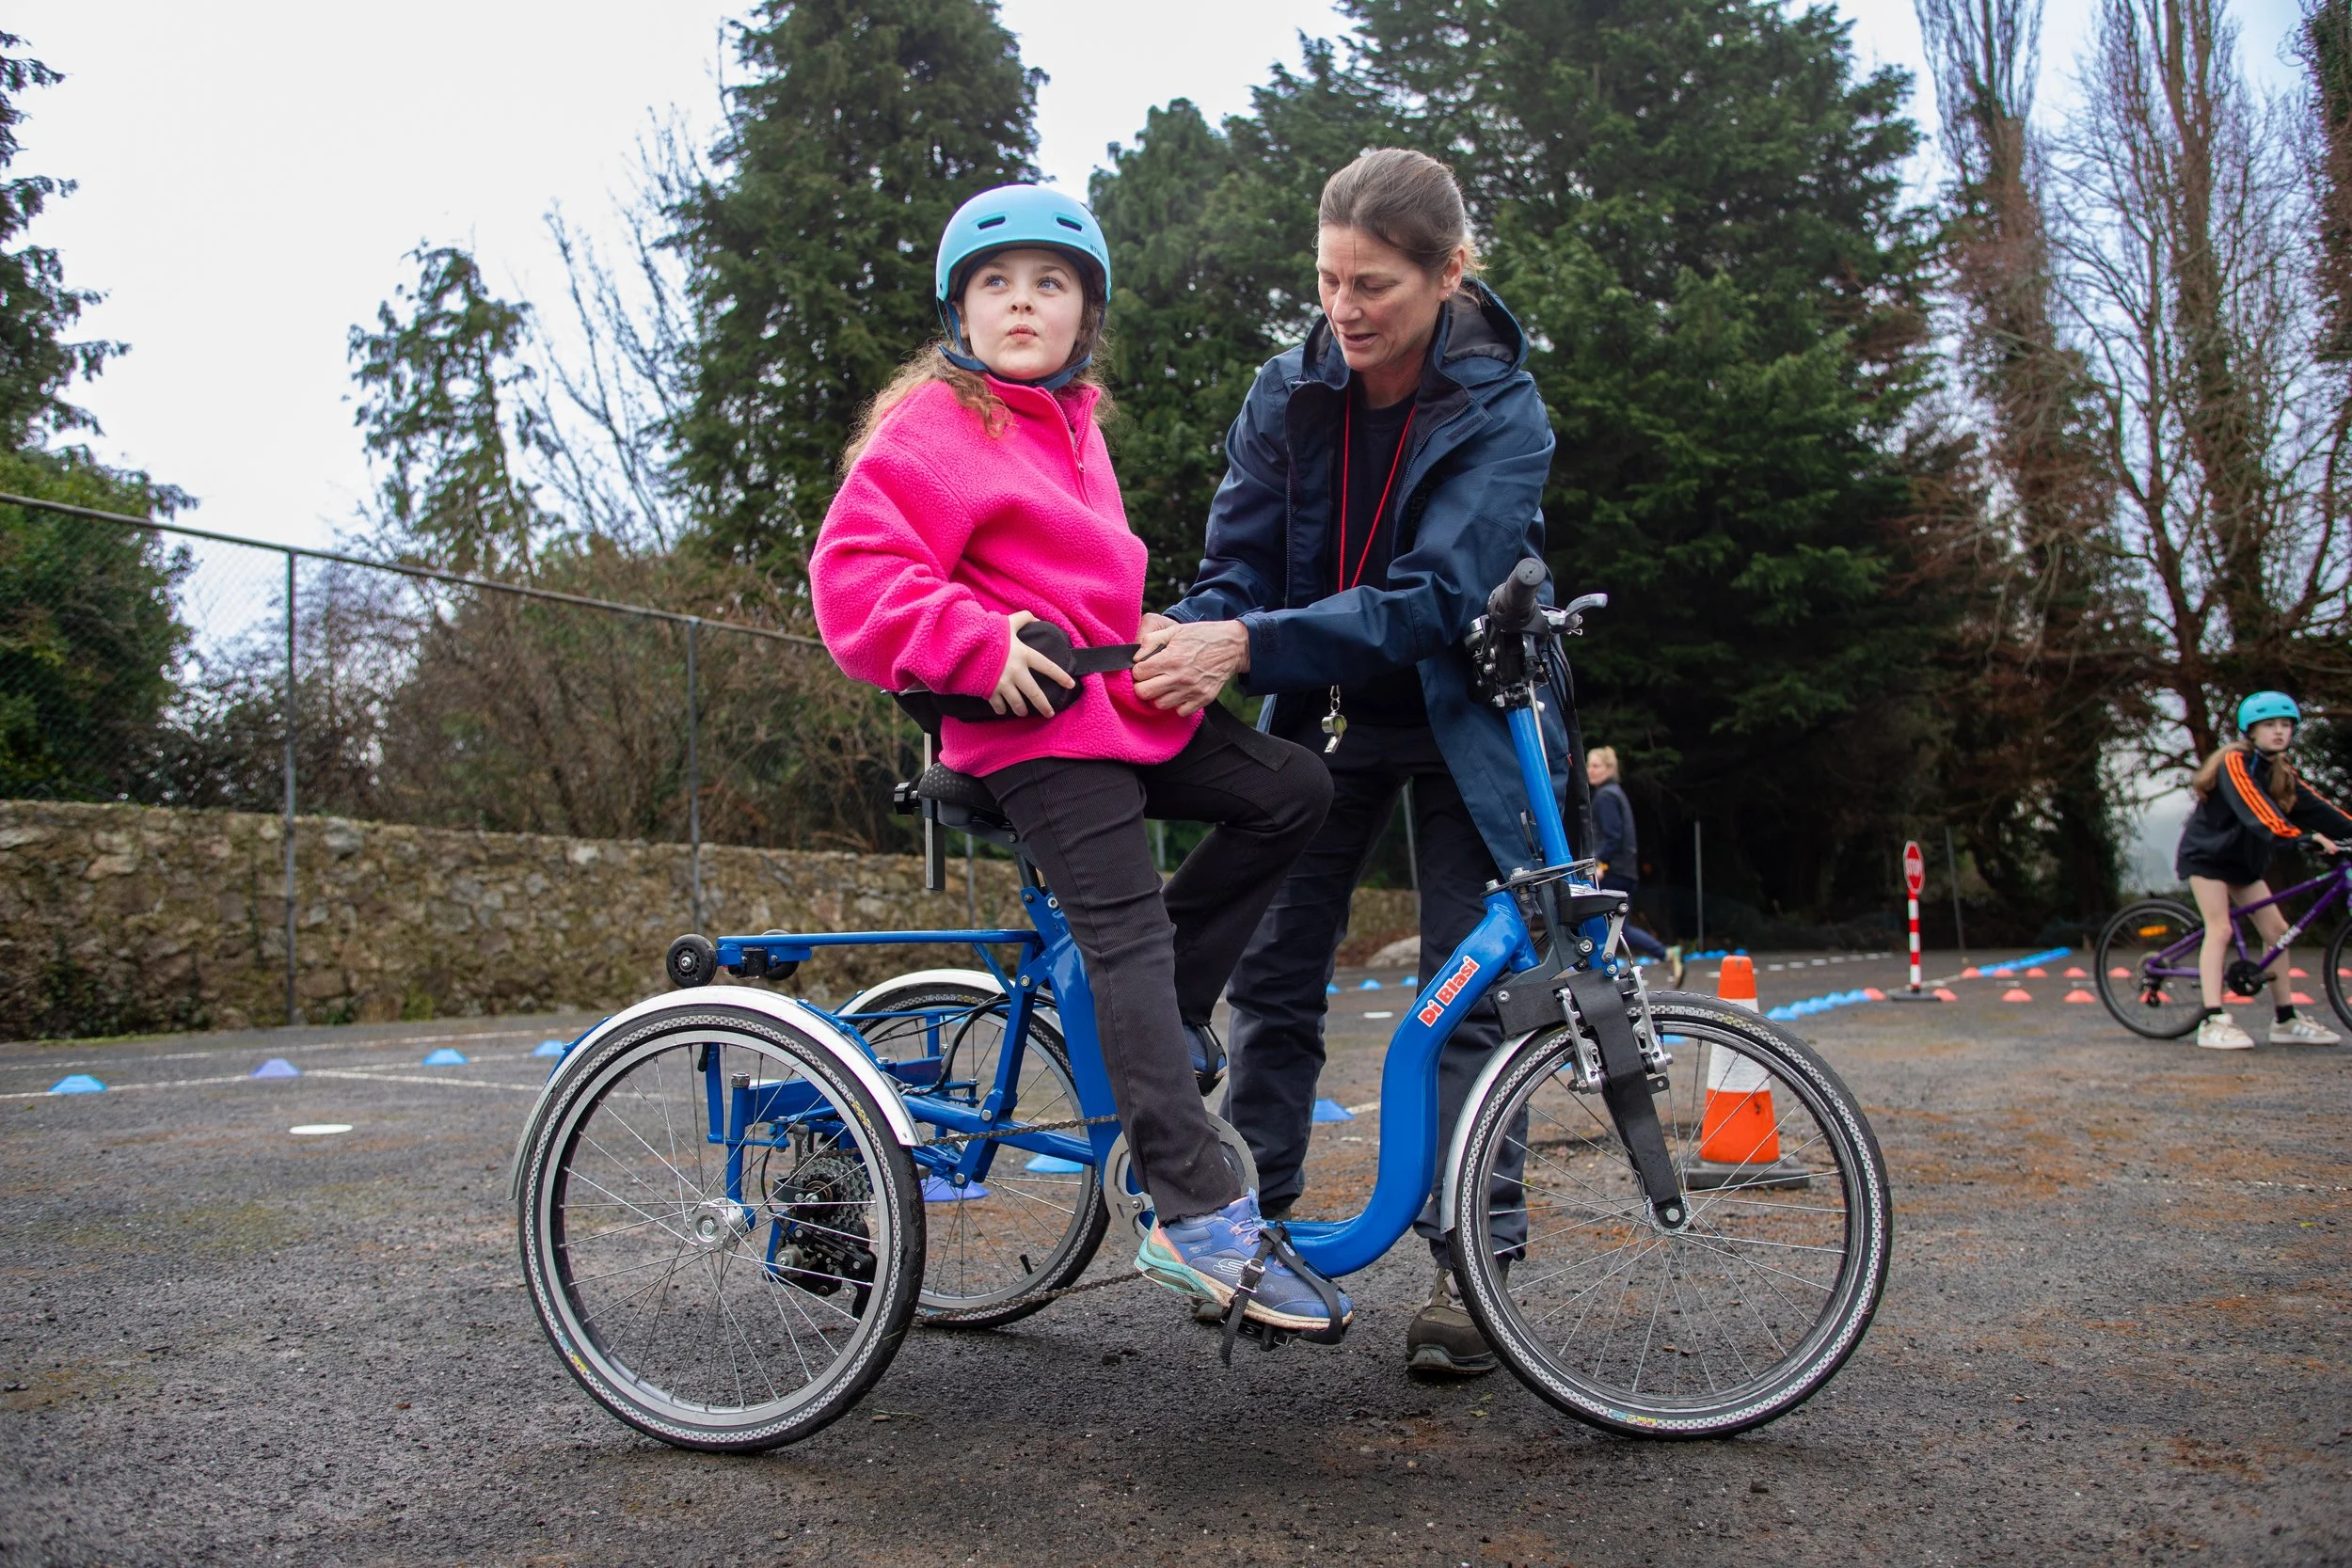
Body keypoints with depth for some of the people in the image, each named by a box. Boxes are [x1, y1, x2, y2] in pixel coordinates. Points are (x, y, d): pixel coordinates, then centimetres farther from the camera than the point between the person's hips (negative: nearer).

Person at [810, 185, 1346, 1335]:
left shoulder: (1072, 423, 20)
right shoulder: (934, 425, -7)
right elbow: (855, 575, -15)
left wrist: (1154, 650, 19)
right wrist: (979, 645, -23)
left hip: (1122, 708, 9)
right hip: (1033, 726, -8)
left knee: (1291, 789, 0)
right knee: (1127, 932, -16)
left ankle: (1154, 1026, 6)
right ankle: (1198, 1215, -15)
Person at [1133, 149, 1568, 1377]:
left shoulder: (1501, 413, -18)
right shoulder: (1287, 396, -7)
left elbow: (1432, 595, -30)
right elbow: (1240, 561, -8)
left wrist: (1248, 643, -40)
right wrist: (1190, 644, -31)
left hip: (1464, 722, -3)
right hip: (1323, 720, 3)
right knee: (1273, 967, 2)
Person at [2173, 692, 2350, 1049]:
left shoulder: (2280, 772, 4)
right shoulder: (2234, 762, -20)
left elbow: (2314, 807, -6)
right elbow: (2260, 812, -34)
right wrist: (2308, 836, -46)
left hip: (2244, 858, 8)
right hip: (2207, 853, -8)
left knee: (2276, 931, 4)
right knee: (2220, 929, -16)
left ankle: (2285, 1021, 11)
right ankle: (2213, 1022, -20)